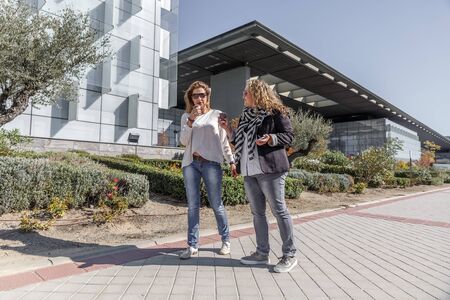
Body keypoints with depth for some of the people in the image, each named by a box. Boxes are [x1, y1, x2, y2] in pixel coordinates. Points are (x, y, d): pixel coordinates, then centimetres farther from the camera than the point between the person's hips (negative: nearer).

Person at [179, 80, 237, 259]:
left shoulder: (216, 114, 10)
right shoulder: (186, 116, 13)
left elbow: (224, 141, 11)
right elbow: (183, 141, 3)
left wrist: (231, 161, 3)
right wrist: (191, 120, -8)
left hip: (211, 163, -2)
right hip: (190, 163, 2)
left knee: (216, 204, 1)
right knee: (193, 206, 4)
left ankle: (226, 241, 18)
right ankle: (192, 246, 12)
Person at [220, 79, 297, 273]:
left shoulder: (275, 112, -2)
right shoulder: (245, 116, 19)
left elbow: (289, 136, -4)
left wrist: (271, 139, -20)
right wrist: (228, 130, 10)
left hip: (269, 169, -7)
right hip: (249, 171, 8)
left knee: (279, 210, -3)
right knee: (257, 212, 10)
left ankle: (289, 255, 8)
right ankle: (262, 253, 20)